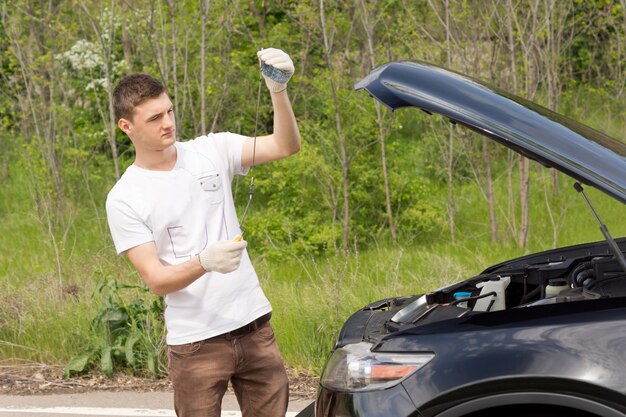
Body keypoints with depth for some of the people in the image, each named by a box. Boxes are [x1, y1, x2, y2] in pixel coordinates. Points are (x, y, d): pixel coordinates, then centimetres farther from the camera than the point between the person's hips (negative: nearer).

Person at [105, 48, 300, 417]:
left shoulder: (212, 151, 4)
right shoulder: (124, 199, -5)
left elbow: (286, 147, -6)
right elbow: (156, 281, -10)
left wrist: (279, 90, -22)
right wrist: (203, 262, -29)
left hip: (255, 327, 3)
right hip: (195, 344, -3)